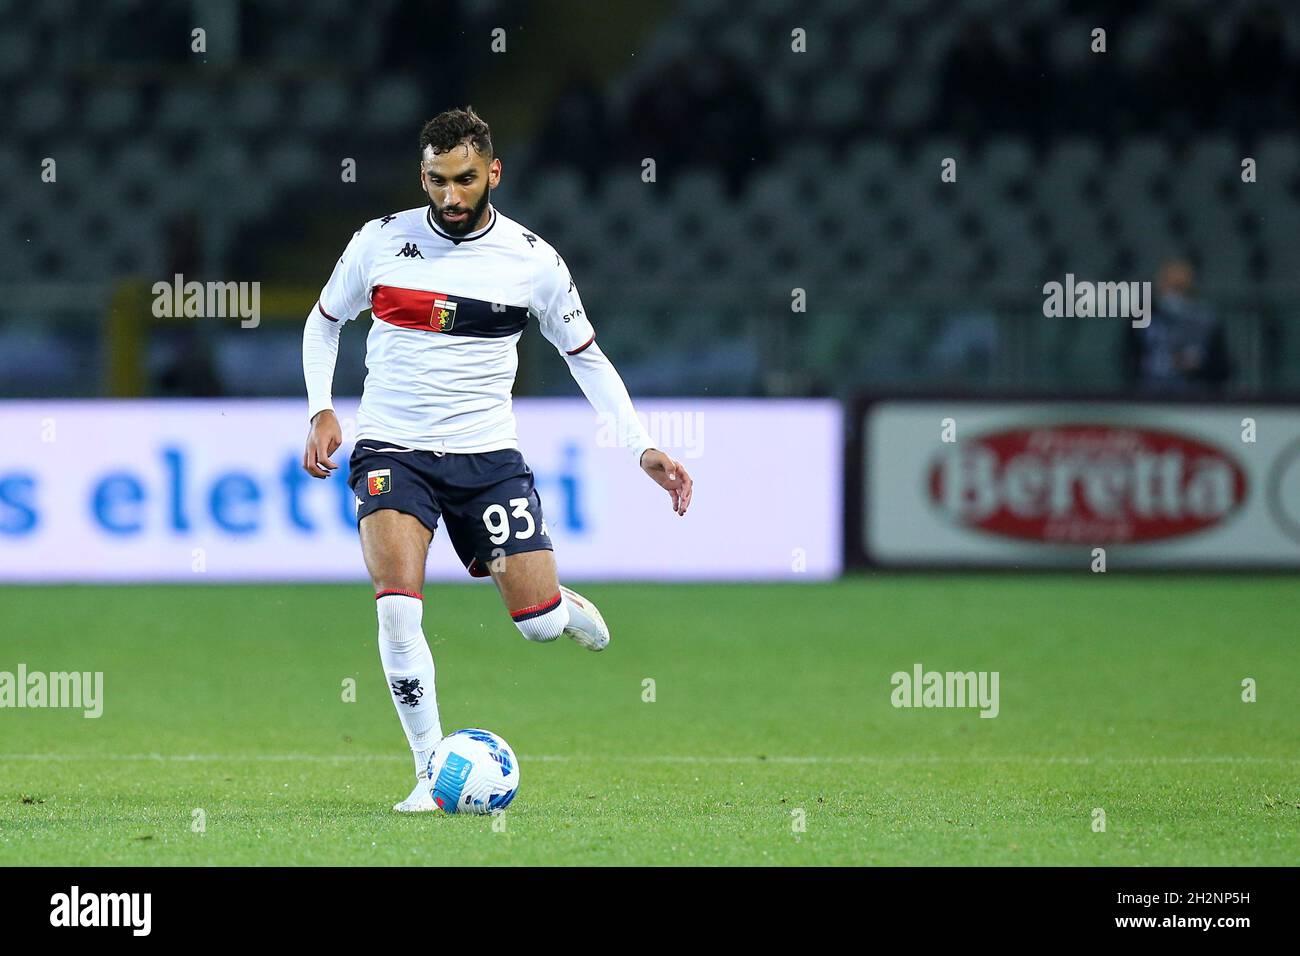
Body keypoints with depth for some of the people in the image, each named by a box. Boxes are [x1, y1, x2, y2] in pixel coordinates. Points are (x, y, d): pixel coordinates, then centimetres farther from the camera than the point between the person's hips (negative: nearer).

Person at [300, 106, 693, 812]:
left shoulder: (532, 259, -1)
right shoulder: (380, 242, -1)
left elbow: (585, 355, 10)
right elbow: (323, 321, 15)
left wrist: (641, 448, 2)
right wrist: (321, 411, 2)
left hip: (487, 455, 1)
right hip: (392, 452, -1)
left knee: (539, 625, -6)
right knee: (398, 611, -23)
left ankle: (559, 605, 34)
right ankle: (433, 773, -11)